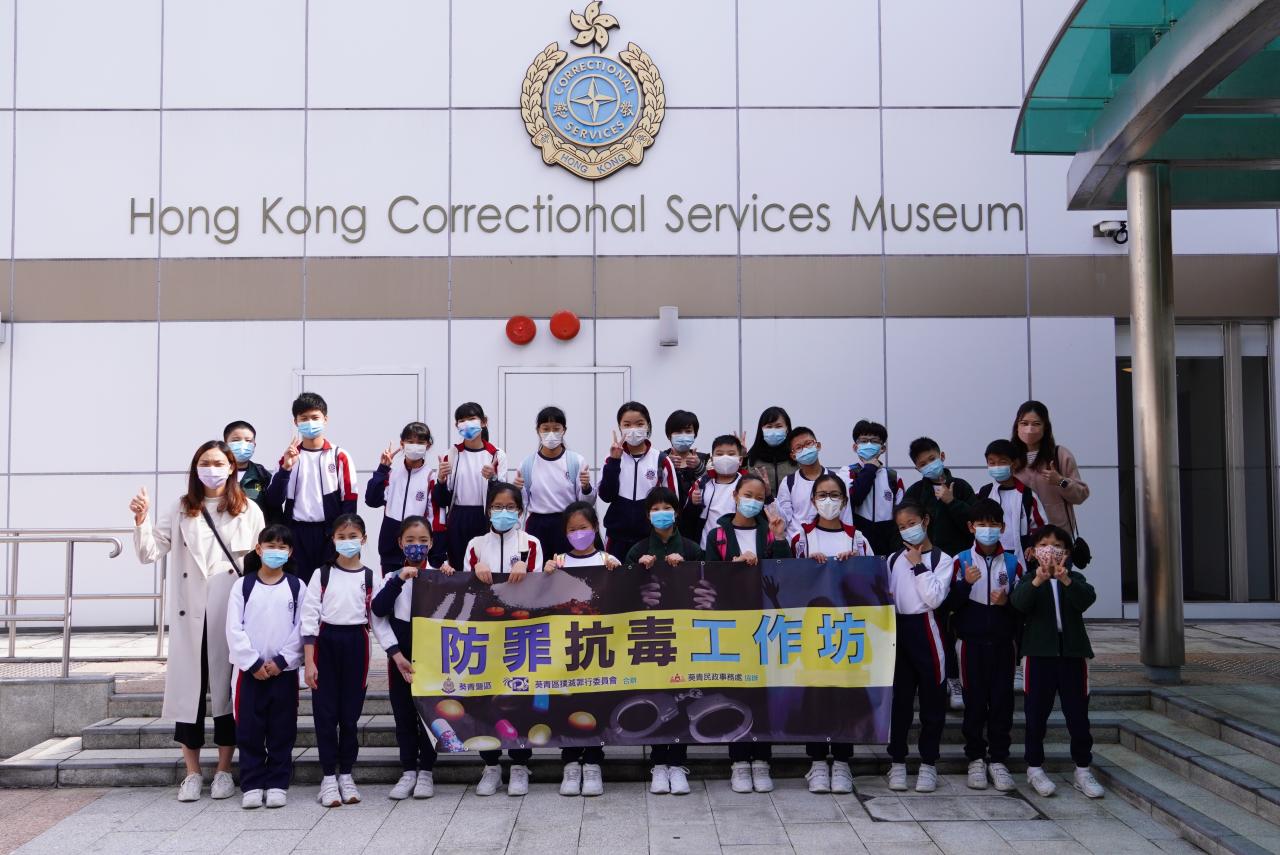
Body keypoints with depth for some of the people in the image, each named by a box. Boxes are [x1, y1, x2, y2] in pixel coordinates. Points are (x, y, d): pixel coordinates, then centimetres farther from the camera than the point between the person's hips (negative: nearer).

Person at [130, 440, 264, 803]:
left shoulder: (248, 511, 5)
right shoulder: (181, 510, 9)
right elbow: (150, 552, 4)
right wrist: (141, 521, -12)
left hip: (232, 611, -1)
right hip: (190, 611, 1)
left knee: (227, 685, 3)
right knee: (189, 685, 2)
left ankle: (224, 770, 14)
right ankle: (192, 772, 13)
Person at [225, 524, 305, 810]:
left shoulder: (296, 587, 3)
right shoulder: (243, 586, 2)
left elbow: (301, 629, -2)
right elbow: (234, 630, -3)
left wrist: (281, 661, -10)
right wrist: (254, 662, -9)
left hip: (284, 671, 0)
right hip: (249, 671, 0)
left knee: (282, 732, 4)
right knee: (249, 731, 3)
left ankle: (277, 784, 13)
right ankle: (252, 785, 12)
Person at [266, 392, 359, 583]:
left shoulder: (340, 457, 1)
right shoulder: (289, 456, 8)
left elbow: (349, 500, 0)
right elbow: (274, 500, 0)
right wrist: (286, 468, -13)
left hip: (329, 533, -2)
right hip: (296, 533, 2)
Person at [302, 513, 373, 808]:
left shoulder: (370, 577, 5)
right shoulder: (322, 574, 2)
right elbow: (310, 617, -2)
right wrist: (309, 661, -7)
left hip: (356, 644, 1)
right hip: (326, 643, -1)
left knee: (350, 712, 6)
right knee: (325, 712, 1)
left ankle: (345, 774, 18)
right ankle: (328, 777, 10)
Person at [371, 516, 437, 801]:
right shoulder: (392, 577, 3)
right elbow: (378, 611, -11)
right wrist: (399, 579, -20)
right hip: (400, 655, 1)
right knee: (403, 713, 6)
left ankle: (426, 772, 14)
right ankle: (408, 772, 16)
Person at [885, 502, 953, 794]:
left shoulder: (941, 559, -1)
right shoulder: (894, 559, 12)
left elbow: (934, 598, -13)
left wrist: (918, 565, -10)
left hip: (925, 629, -3)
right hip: (898, 629, 4)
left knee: (931, 697, 2)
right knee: (898, 697, 6)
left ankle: (928, 763, 12)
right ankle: (897, 762, 15)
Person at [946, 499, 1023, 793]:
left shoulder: (1012, 563, 5)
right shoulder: (961, 561, 2)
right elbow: (950, 603, -2)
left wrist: (1007, 602, -14)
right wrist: (965, 583, -18)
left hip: (1002, 642, 1)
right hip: (972, 642, -1)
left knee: (1002, 701, 2)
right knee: (974, 701, 2)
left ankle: (998, 760, 11)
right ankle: (976, 759, 12)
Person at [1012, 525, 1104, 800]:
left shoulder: (1075, 579, 7)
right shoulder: (1030, 579, 2)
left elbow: (1086, 600, -15)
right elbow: (1018, 602, -19)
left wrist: (1066, 580, -33)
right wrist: (1038, 581, -37)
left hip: (1073, 653, 1)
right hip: (1039, 653, -1)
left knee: (1078, 713, 6)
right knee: (1036, 713, 5)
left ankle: (1082, 770, 17)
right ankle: (1035, 769, 17)